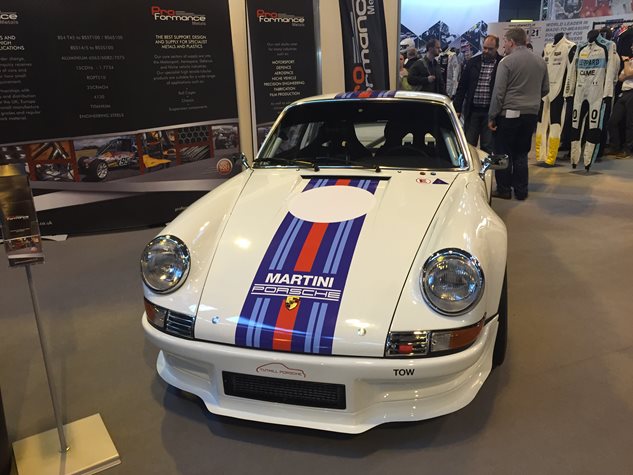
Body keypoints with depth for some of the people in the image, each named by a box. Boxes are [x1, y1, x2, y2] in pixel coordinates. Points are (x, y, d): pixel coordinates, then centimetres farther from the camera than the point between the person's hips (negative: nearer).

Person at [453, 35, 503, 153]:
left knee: (488, 146, 6)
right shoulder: (473, 62, 6)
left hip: (490, 111, -2)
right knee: (468, 144, 7)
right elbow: (462, 86, 8)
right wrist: (457, 108, 2)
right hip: (472, 110, 2)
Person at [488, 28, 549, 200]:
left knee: (504, 153, 4)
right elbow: (545, 89, 14)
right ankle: (521, 191, 15)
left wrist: (492, 117, -7)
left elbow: (499, 92, -11)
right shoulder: (540, 61, 8)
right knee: (521, 153, 12)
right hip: (531, 114, 5)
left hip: (509, 113, -5)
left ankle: (504, 189, 8)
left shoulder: (507, 61, -9)